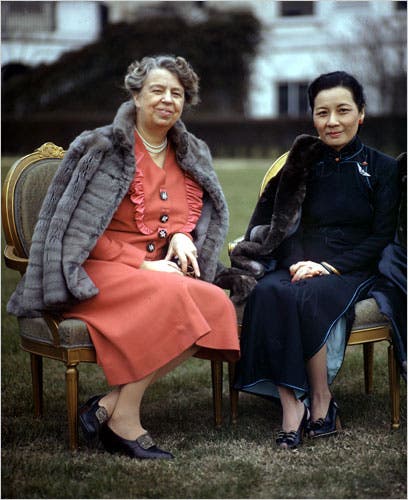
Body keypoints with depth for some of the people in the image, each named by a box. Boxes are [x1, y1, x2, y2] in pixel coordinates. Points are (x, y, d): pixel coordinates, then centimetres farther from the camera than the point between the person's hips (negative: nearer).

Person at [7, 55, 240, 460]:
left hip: (158, 271, 6)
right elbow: (78, 230, -7)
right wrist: (141, 265, -14)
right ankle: (123, 418, -24)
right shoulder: (102, 148, -4)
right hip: (97, 272, -6)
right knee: (169, 296, -36)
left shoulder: (192, 156, 14)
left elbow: (202, 214, 26)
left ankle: (109, 405, -23)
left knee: (216, 304, -27)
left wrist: (182, 235, 0)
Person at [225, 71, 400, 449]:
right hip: (300, 265, 3)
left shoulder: (382, 169, 7)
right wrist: (298, 262, -12)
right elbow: (283, 226, 9)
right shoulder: (303, 164, 14)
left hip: (350, 271, -2)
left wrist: (330, 266, -14)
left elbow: (382, 237, -1)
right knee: (268, 292, -32)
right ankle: (291, 408, -35)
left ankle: (321, 400, -19)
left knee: (307, 297, -35)